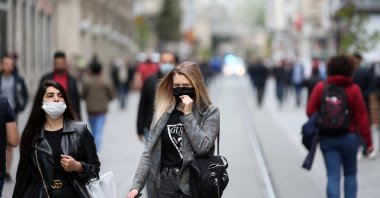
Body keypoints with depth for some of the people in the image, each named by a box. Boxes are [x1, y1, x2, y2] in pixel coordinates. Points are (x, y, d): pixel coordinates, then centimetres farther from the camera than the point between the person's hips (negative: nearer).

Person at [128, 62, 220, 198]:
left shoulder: (209, 112, -1)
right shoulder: (163, 111, 7)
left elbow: (202, 147, -15)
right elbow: (149, 153, 5)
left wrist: (188, 114, -13)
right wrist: (136, 185, -4)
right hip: (164, 184, 3)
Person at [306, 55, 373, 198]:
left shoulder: (320, 88, -4)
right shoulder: (353, 89, -7)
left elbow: (310, 111, -6)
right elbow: (362, 117, -7)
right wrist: (368, 142, -2)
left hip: (327, 138, 1)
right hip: (349, 137, -1)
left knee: (333, 176, 1)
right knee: (350, 174, 17)